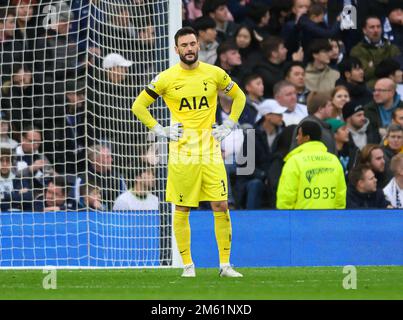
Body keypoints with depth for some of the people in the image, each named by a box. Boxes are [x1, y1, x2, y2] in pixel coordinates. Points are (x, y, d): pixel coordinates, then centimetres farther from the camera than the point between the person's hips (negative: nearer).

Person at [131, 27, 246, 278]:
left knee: (221, 206, -3)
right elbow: (138, 106, 6)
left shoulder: (215, 74, 5)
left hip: (210, 150, 2)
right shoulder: (166, 78, -1)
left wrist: (228, 126, 10)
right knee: (182, 210, 1)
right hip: (182, 152, -2)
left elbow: (239, 96, 20)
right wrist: (159, 130, -1)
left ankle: (225, 264, 4)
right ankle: (188, 265, 9)